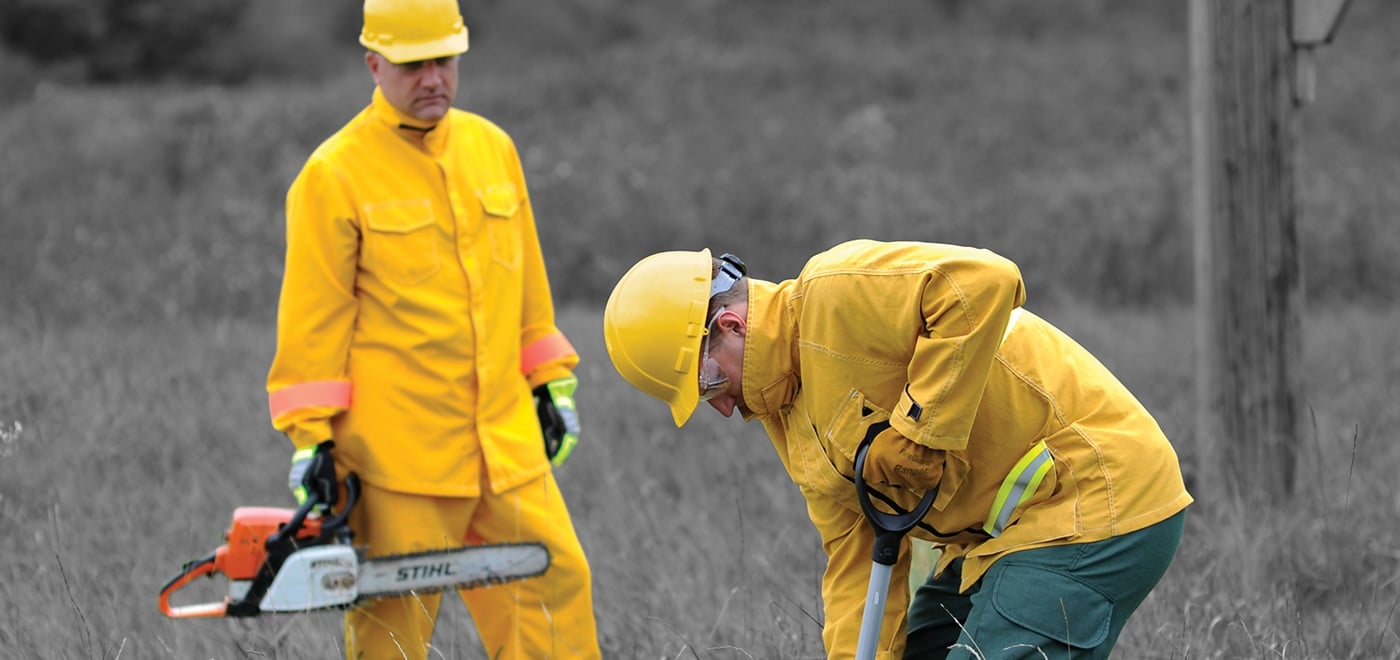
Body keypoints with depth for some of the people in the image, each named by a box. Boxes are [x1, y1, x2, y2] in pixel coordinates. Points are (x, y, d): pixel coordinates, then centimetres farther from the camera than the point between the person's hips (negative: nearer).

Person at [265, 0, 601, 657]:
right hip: (397, 450, -5)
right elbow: (313, 319, -8)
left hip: (505, 441, 5)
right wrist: (310, 439, -11)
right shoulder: (334, 175, -7)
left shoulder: (491, 148, 11)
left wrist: (551, 385, 19)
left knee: (555, 581, 0)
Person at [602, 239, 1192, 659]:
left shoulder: (836, 294, -16)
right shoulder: (790, 416, 14)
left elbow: (983, 281, -30)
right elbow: (857, 559, 13)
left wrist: (919, 432, -25)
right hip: (994, 532, 11)